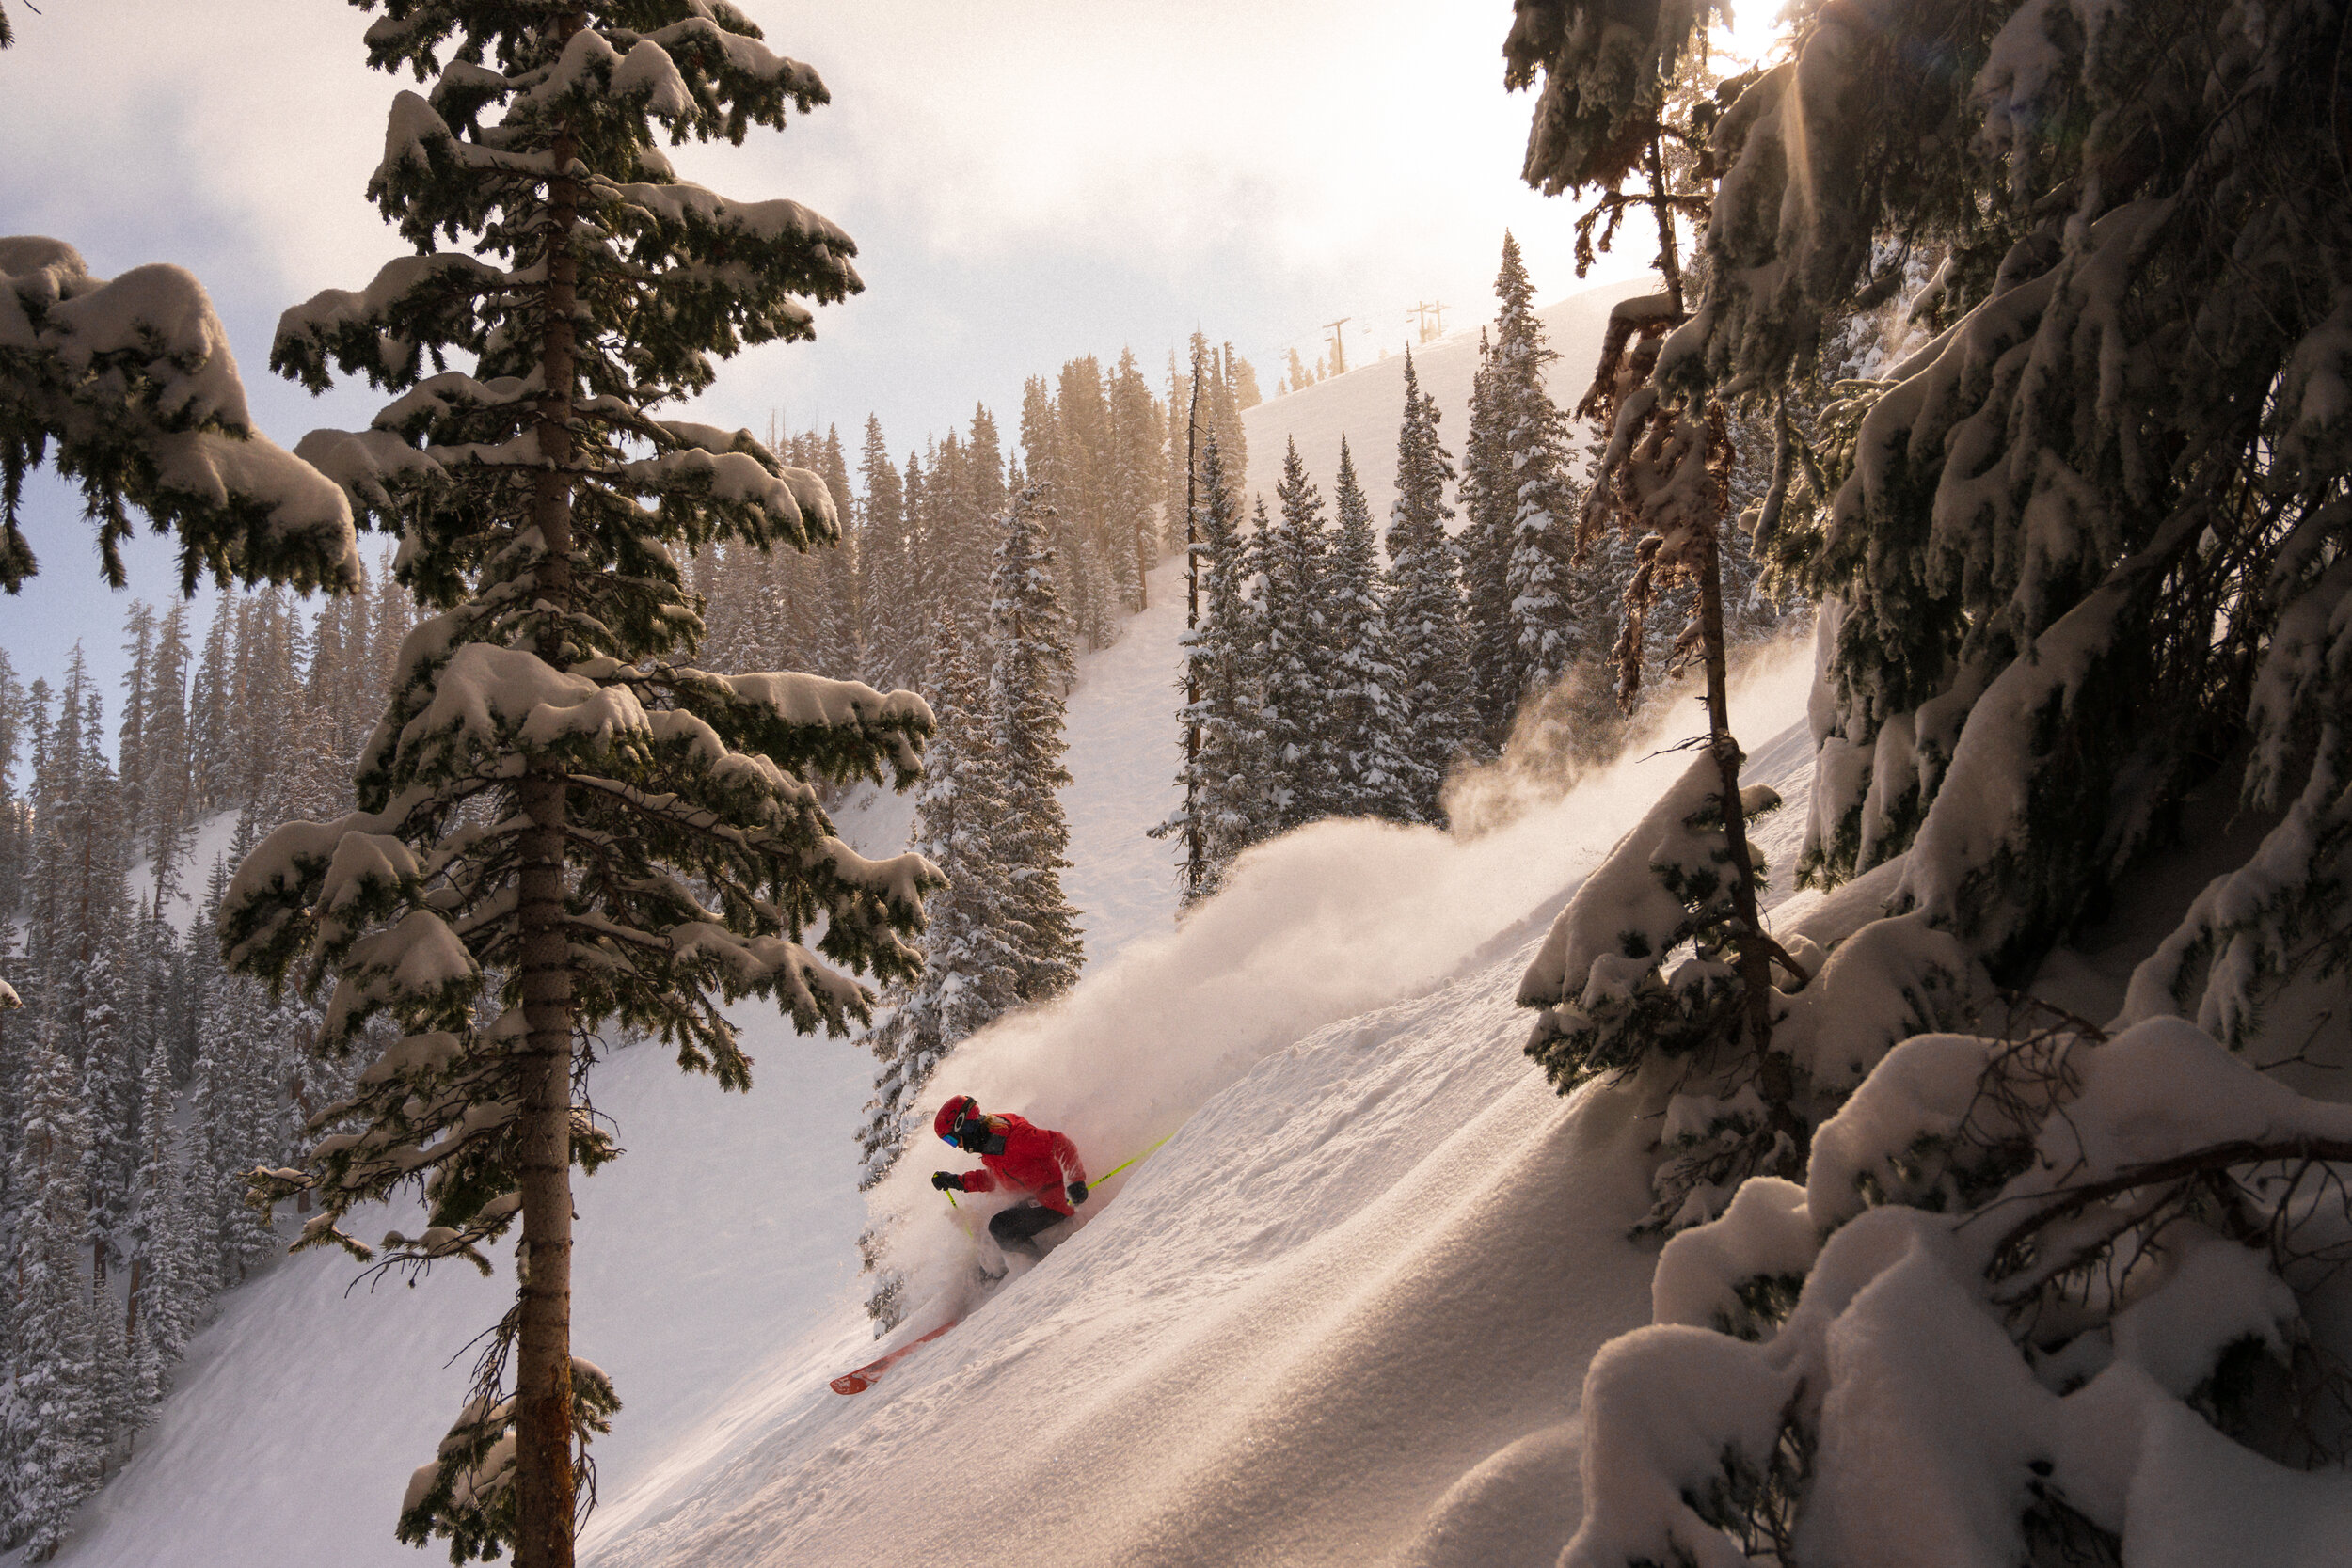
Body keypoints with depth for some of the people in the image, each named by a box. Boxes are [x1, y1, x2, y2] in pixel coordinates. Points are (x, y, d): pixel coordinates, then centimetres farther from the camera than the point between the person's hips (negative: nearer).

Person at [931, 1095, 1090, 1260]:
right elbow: (995, 1178, 23)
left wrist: (1075, 1180, -36)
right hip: (1033, 1198, 10)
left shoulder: (1012, 1136, -24)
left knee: (1000, 1228, -19)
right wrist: (957, 1181, 16)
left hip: (1055, 1196, -10)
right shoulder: (988, 1143, 7)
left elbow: (1061, 1145, -27)